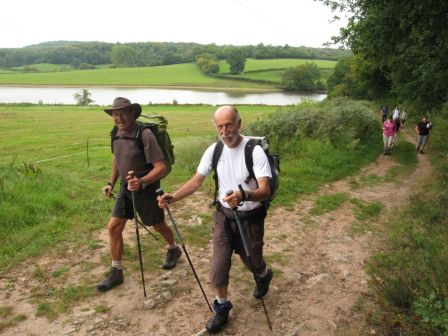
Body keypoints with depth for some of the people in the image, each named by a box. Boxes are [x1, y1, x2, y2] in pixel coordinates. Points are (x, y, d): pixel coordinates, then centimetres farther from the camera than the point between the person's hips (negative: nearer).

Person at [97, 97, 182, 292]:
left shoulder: (144, 135, -24)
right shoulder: (116, 134, -2)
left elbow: (161, 168, -26)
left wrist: (141, 182, -40)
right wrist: (111, 183, 12)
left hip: (146, 189, -6)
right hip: (125, 188, 6)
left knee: (158, 226, 14)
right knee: (113, 227, 1)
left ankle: (173, 250, 45)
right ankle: (116, 272, 16)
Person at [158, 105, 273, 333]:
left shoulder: (254, 151, -24)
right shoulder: (214, 150, -8)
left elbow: (265, 190, -32)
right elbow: (196, 181, -5)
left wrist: (244, 196, -54)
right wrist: (173, 198, -21)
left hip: (250, 217, -3)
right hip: (224, 215, 4)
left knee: (252, 261, 14)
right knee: (218, 265, 3)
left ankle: (264, 275, 52)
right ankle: (222, 307, 28)